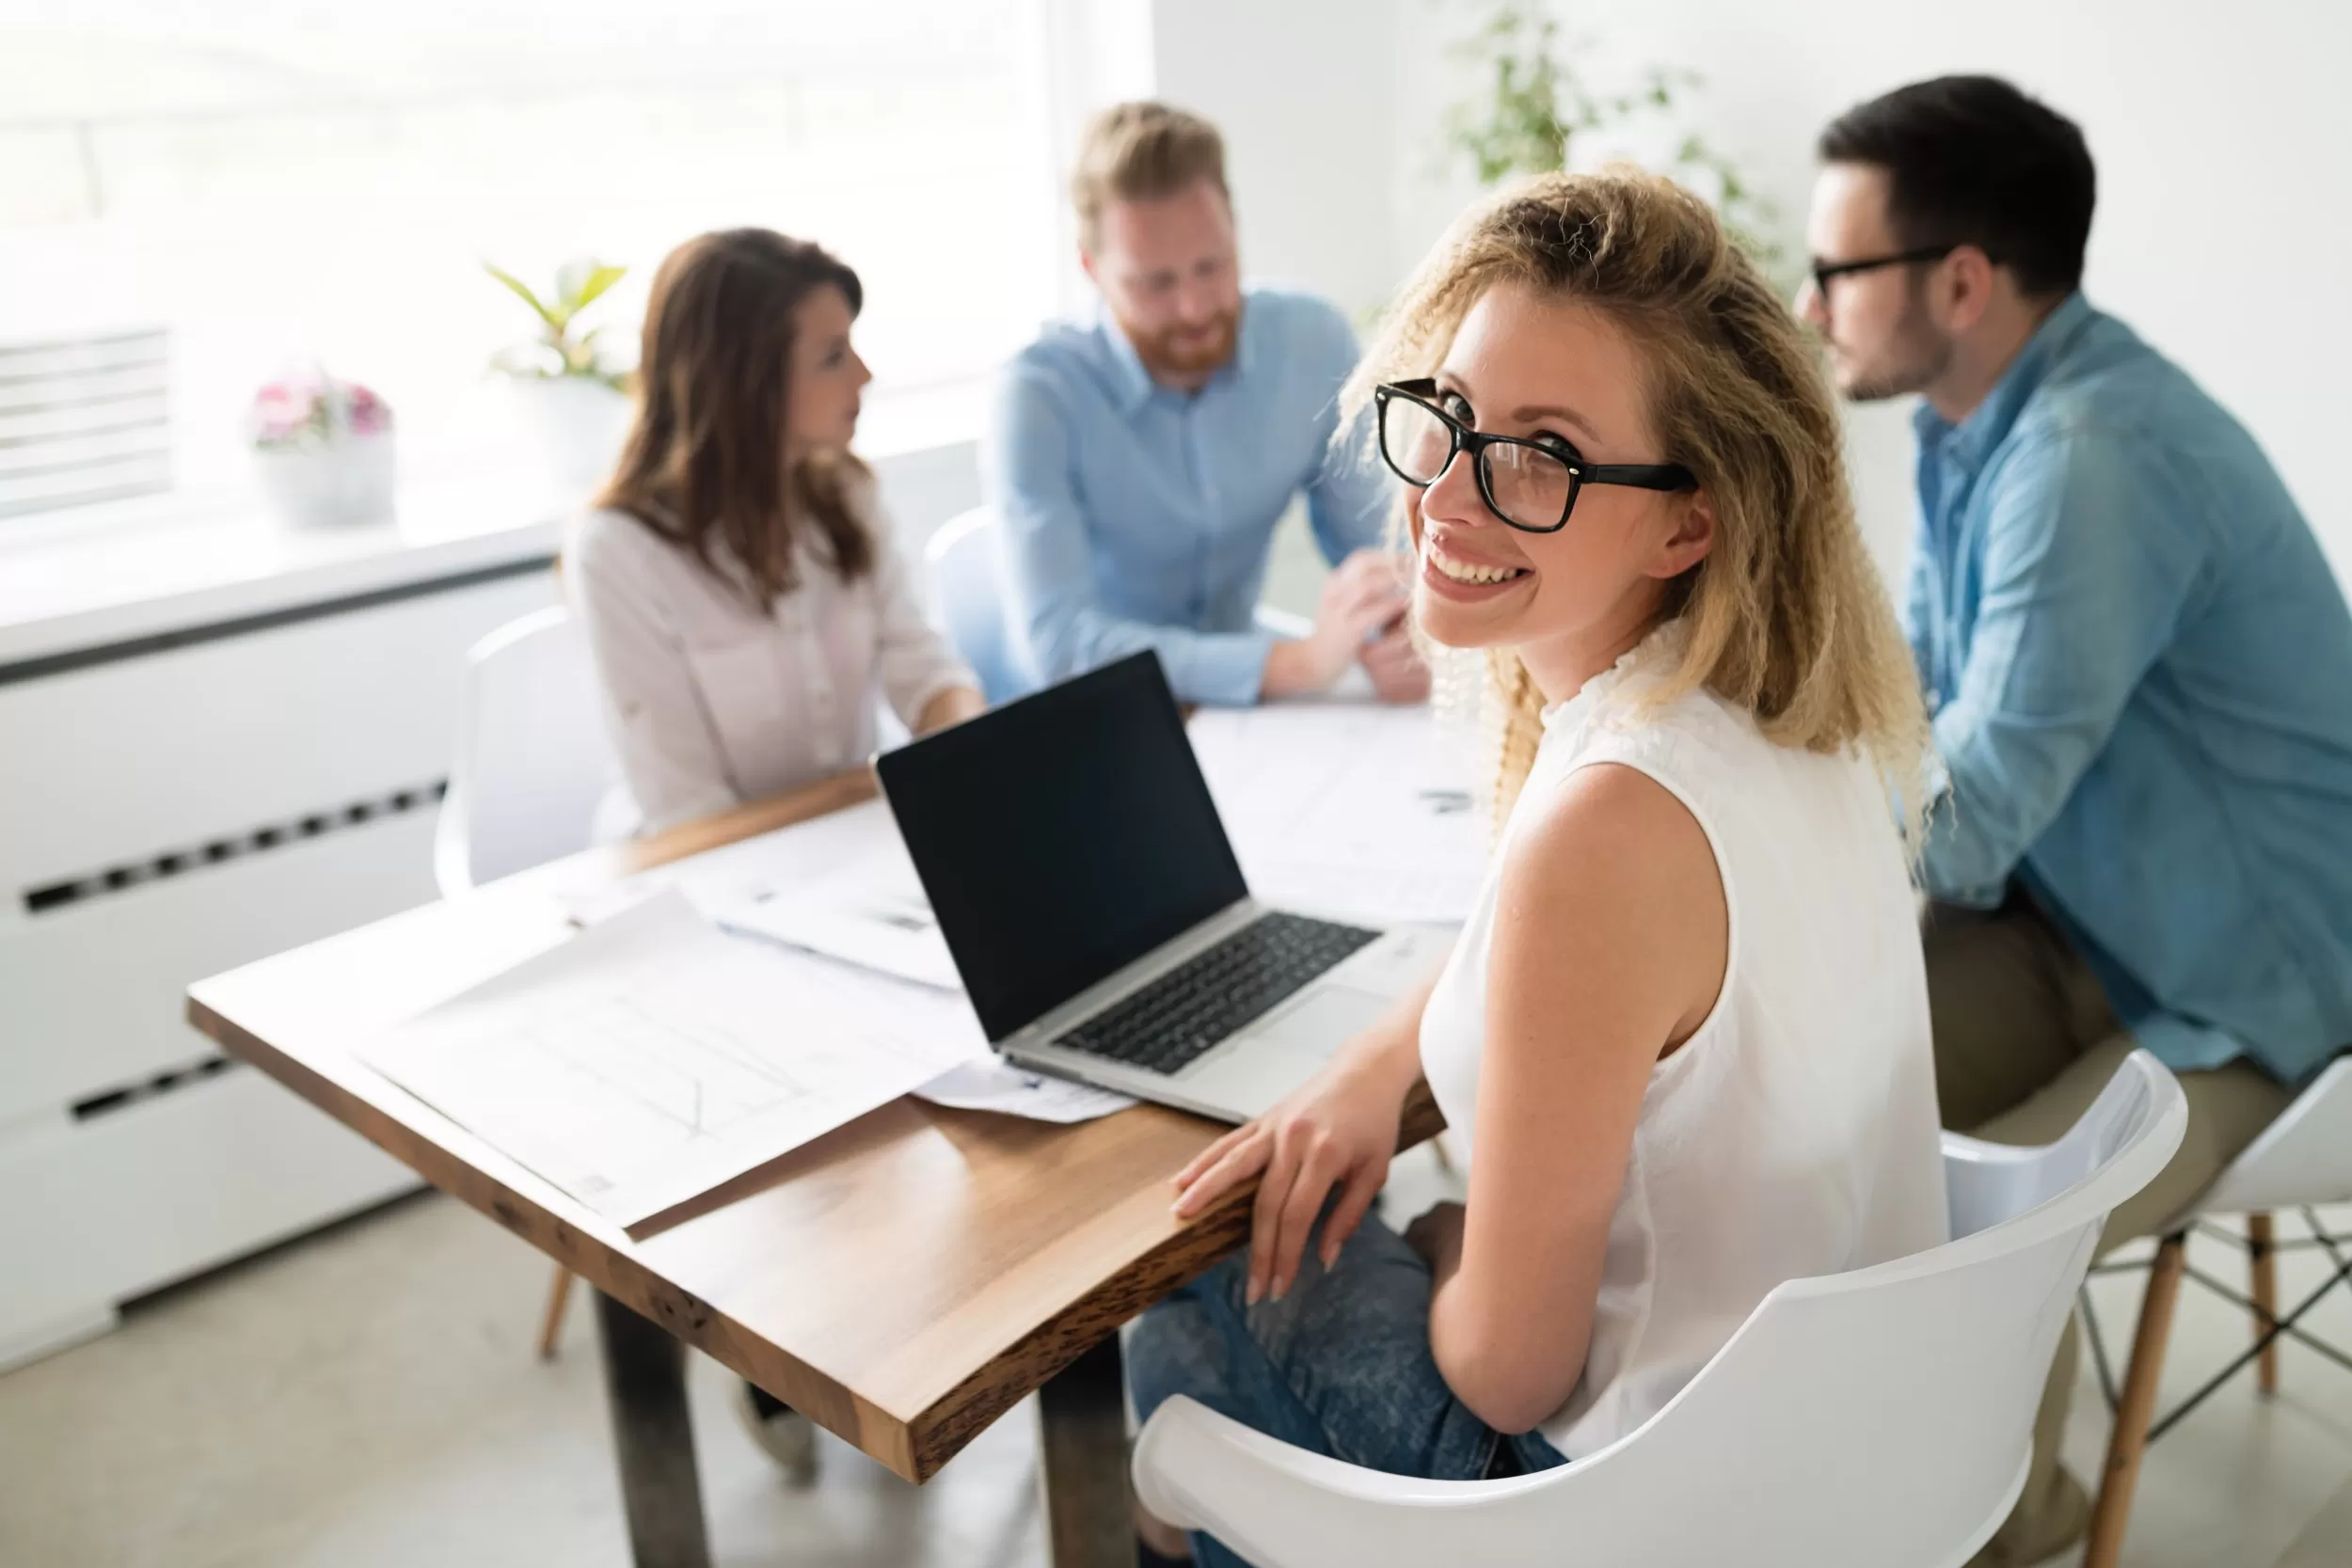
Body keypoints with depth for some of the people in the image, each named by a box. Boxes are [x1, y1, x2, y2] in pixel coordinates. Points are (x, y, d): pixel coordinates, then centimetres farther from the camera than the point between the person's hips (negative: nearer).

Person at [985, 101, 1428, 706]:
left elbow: (1374, 541, -1)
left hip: (1238, 706, 4)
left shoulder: (1313, 343, -7)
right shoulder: (1039, 395, -20)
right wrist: (1298, 661, -37)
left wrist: (1398, 636, -24)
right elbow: (1062, 643, -29)